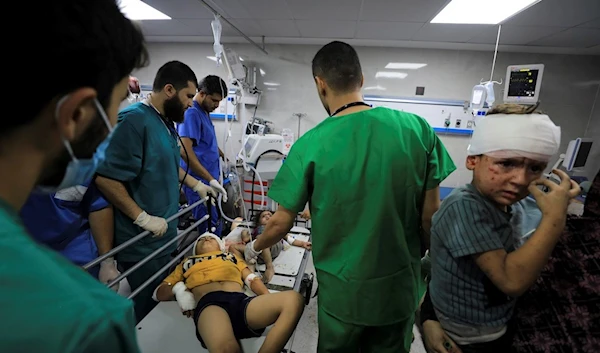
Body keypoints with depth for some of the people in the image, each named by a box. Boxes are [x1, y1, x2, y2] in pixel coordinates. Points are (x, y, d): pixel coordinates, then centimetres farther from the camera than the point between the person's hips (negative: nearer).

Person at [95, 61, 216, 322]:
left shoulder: (166, 121, 8)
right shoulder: (134, 119, -21)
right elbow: (106, 178, -25)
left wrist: (197, 185, 16)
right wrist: (143, 218, -22)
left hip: (165, 235, 9)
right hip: (144, 241, -9)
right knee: (149, 311, 10)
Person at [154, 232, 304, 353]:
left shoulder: (232, 255, 36)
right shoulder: (187, 262, 35)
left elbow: (251, 278, 24)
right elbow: (158, 292, 29)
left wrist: (270, 300, 5)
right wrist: (178, 289, 6)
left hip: (241, 300, 3)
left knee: (293, 299, -27)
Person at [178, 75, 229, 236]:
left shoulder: (205, 112, 13)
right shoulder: (191, 113, -16)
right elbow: (185, 151, -25)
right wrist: (211, 179, -26)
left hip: (208, 180, 9)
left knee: (212, 226, 15)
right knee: (212, 229, -4)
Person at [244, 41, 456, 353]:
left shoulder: (311, 144, -18)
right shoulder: (417, 128, -12)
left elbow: (282, 222, -10)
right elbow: (430, 215, -6)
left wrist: (254, 248, 12)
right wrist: (425, 263, 13)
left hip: (343, 291, -2)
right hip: (400, 286, 3)